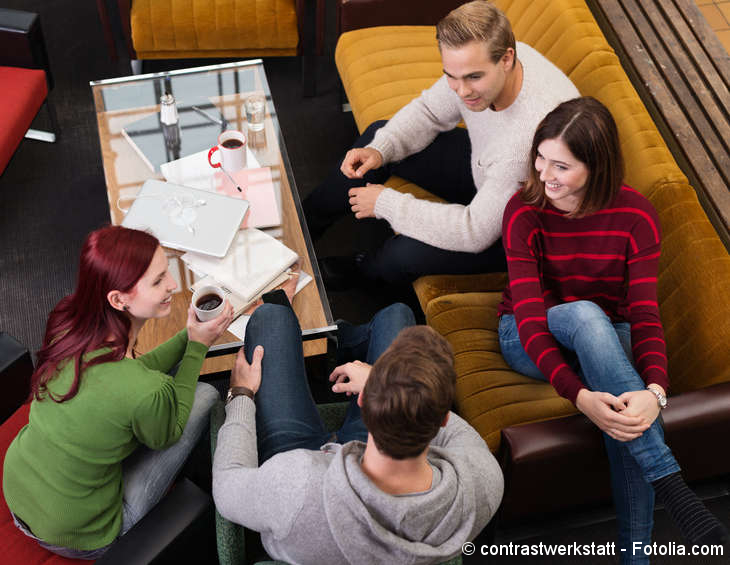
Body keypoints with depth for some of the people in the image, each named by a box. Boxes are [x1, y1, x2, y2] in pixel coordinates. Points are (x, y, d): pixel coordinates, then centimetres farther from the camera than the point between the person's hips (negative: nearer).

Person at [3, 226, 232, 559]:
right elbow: (165, 435, -10)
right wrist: (197, 347, -7)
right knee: (205, 395, -1)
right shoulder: (146, 392, -35)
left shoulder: (67, 322, -15)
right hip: (76, 538, -6)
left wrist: (188, 336, 0)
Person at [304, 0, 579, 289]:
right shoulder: (476, 60, -21)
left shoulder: (536, 132, -43)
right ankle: (303, 223, 21)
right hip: (481, 168, 8)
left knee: (406, 253, -25)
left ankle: (360, 269, 14)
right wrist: (379, 149, -20)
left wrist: (386, 203, -29)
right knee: (379, 134, 2)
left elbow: (475, 233, -36)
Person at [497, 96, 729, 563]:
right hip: (530, 343, -1)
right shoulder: (524, 211, -16)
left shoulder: (634, 214, -12)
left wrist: (654, 391, -39)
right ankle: (670, 485, -39)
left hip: (606, 338, 1)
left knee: (629, 412, -35)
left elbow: (645, 314, -19)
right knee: (584, 314, -38)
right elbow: (530, 318, -25)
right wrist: (579, 395, -40)